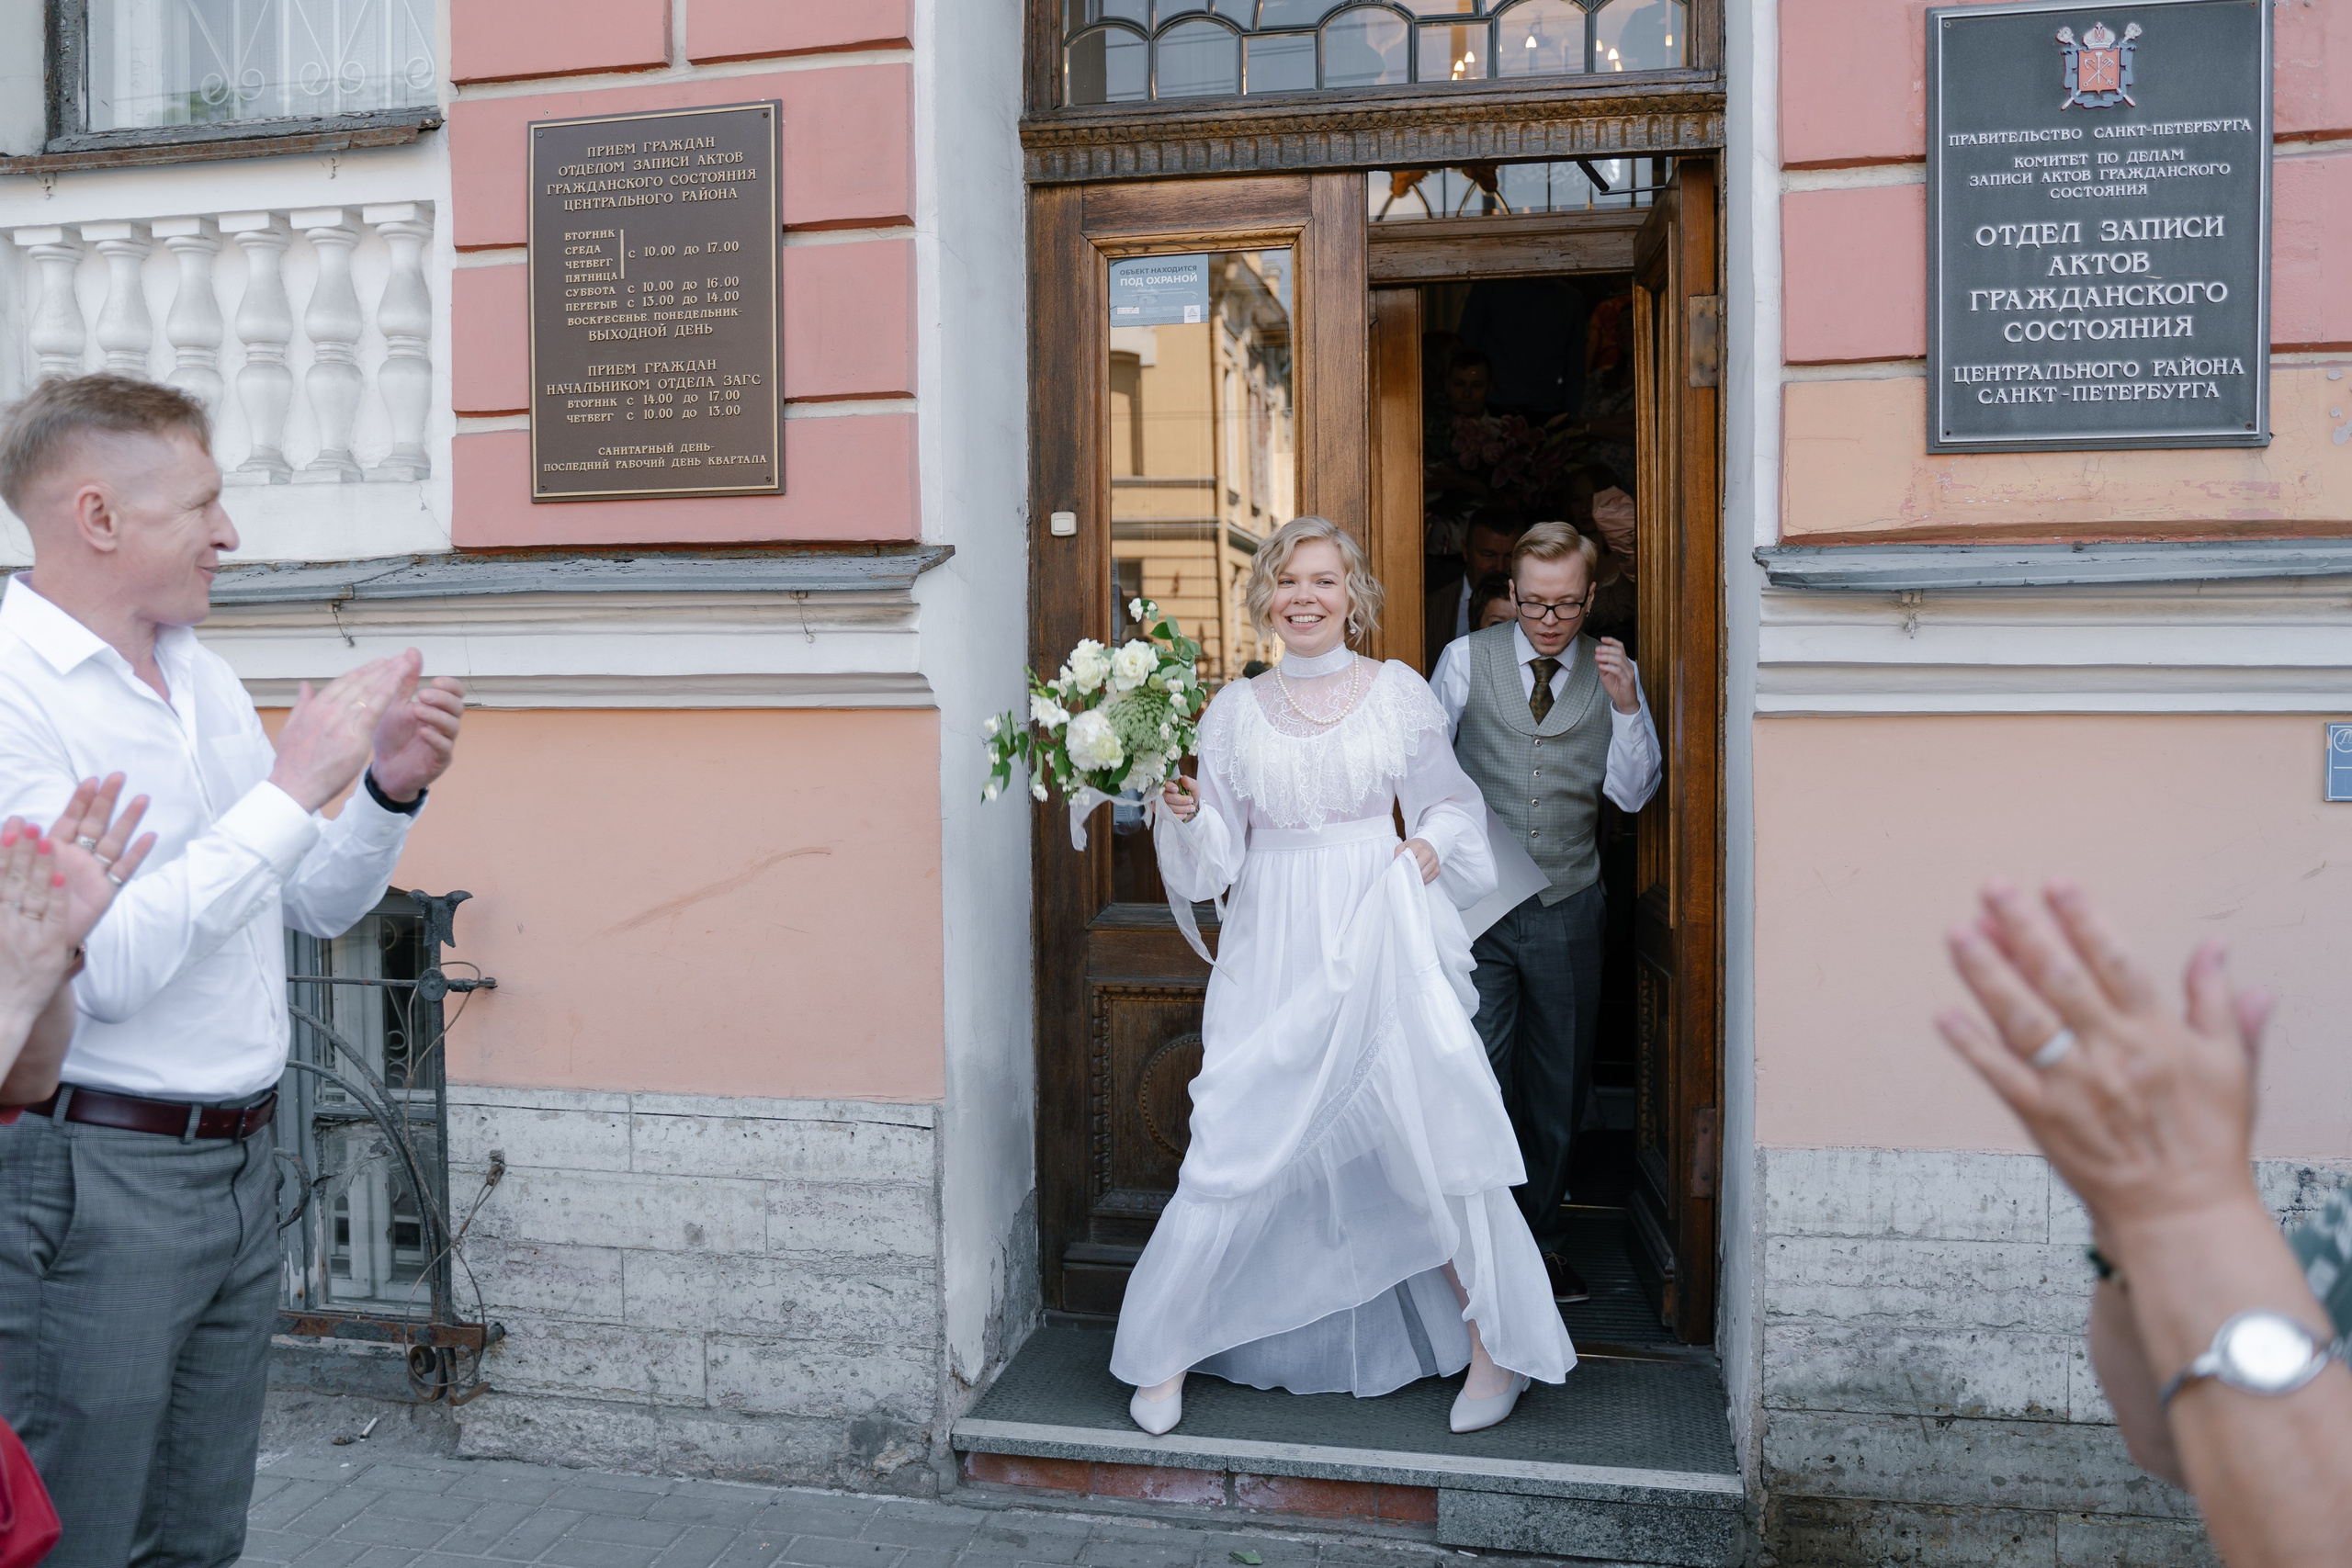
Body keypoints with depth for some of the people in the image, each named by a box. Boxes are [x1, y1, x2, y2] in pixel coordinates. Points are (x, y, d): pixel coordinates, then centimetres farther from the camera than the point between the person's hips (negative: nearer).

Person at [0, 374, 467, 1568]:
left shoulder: (204, 675, 11)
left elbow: (320, 908, 15)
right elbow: (101, 967, -24)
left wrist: (387, 788, -2)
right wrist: (291, 789, -21)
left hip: (239, 1163, 7)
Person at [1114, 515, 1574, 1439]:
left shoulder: (1399, 690, 5)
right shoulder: (1234, 710, 7)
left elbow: (1450, 802, 13)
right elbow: (1216, 858, 5)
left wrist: (1433, 845, -7)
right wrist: (1182, 812, -14)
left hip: (1384, 940, 0)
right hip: (1275, 954, 1)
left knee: (1437, 1134, 0)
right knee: (1235, 1149, -1)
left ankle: (1494, 1344, 21)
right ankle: (1166, 1357, 16)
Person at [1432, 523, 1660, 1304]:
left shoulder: (1613, 673, 3)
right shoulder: (1466, 660, 0)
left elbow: (1633, 793, -2)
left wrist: (1627, 706, -16)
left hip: (1569, 908, 2)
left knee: (1560, 1085, 12)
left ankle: (1545, 1237, 28)